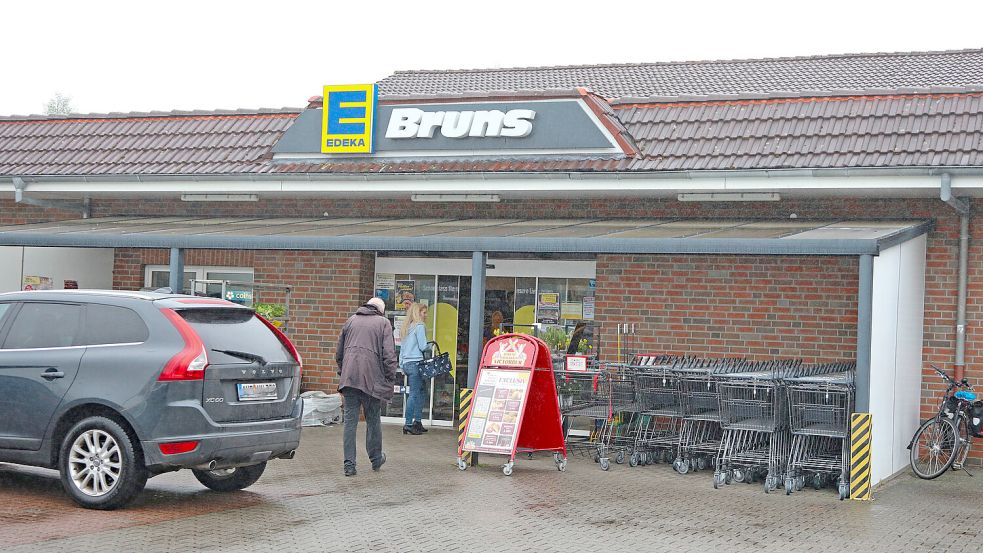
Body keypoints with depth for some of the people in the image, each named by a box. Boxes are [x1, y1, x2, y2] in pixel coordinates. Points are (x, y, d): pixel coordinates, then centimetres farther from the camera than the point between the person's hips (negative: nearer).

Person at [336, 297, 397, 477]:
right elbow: (389, 355, -4)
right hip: (372, 378, -3)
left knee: (350, 420, 3)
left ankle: (349, 464, 1)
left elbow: (339, 352, 19)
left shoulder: (351, 320, 16)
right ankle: (376, 459, 28)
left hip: (349, 379, 3)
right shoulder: (383, 323, 4)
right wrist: (390, 381, 1)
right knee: (373, 419, 13)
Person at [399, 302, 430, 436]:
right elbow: (423, 347, -12)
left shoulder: (406, 327, 18)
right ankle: (408, 424, -7)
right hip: (416, 363, -9)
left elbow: (402, 348, 19)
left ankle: (417, 421, 12)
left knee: (422, 391, 13)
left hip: (407, 363, 9)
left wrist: (402, 366, 22)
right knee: (414, 394, -6)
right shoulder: (419, 326, -7)